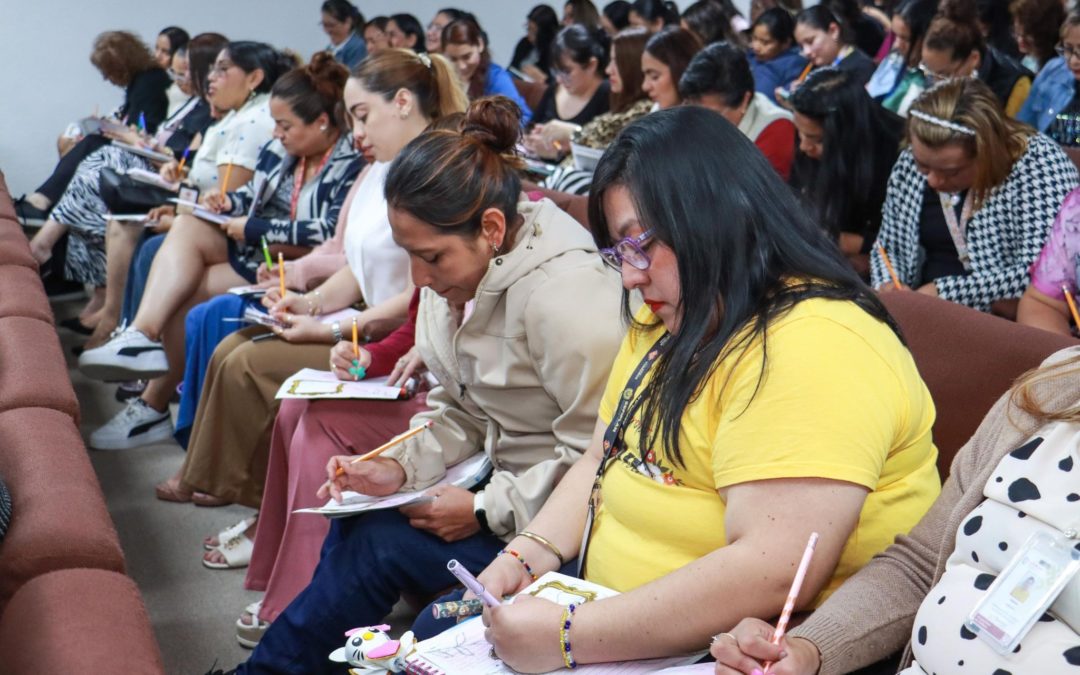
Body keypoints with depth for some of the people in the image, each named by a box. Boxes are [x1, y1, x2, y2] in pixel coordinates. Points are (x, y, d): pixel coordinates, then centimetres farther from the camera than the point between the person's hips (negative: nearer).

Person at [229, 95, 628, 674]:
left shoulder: (562, 298, -26)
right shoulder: (460, 279, 1)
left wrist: (484, 511, -20)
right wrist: (400, 468, -6)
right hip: (506, 483, 8)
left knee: (376, 543, -16)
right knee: (353, 525, -10)